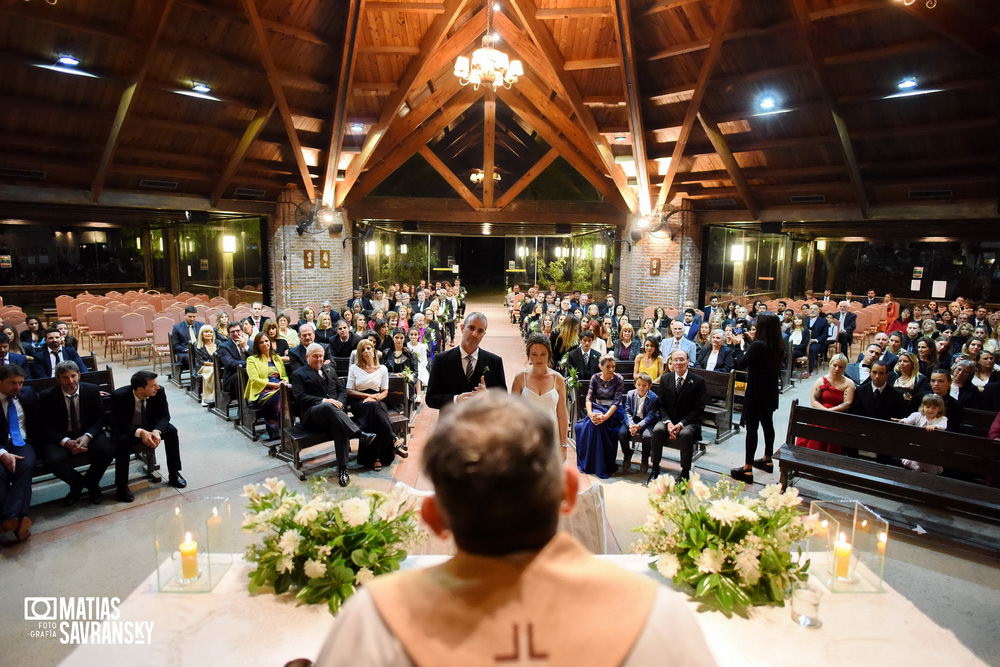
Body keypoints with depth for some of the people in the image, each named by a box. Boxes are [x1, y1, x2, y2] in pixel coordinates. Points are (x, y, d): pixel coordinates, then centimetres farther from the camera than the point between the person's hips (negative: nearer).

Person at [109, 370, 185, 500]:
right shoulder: (119, 396, -28)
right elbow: (117, 424, -25)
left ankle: (174, 475, -7)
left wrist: (156, 431, -36)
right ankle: (121, 487, -19)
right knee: (123, 440, -33)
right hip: (126, 430, -3)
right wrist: (140, 432, -42)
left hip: (150, 427, 3)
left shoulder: (159, 392, -21)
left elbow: (164, 416, -14)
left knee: (171, 430, -21)